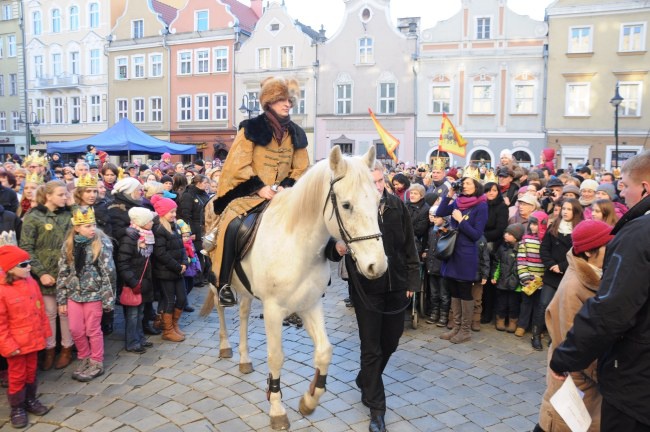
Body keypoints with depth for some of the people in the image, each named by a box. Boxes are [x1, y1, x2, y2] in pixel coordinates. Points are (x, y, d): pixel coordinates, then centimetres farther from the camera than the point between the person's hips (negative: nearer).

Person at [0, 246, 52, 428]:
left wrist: (45, 332, 10)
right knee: (17, 375, 10)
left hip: (33, 339, 5)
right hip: (16, 343, -5)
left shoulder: (31, 283, -1)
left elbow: (40, 310, 8)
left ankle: (30, 400, 37)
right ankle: (17, 408, 27)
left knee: (31, 372, 19)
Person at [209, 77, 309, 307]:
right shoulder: (252, 128, -2)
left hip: (282, 195, 4)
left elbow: (301, 169, 10)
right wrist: (260, 187, -19)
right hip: (250, 193, -4)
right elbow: (239, 165, -9)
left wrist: (286, 186, -9)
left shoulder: (296, 134, 11)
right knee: (231, 223, -28)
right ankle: (224, 282, -17)